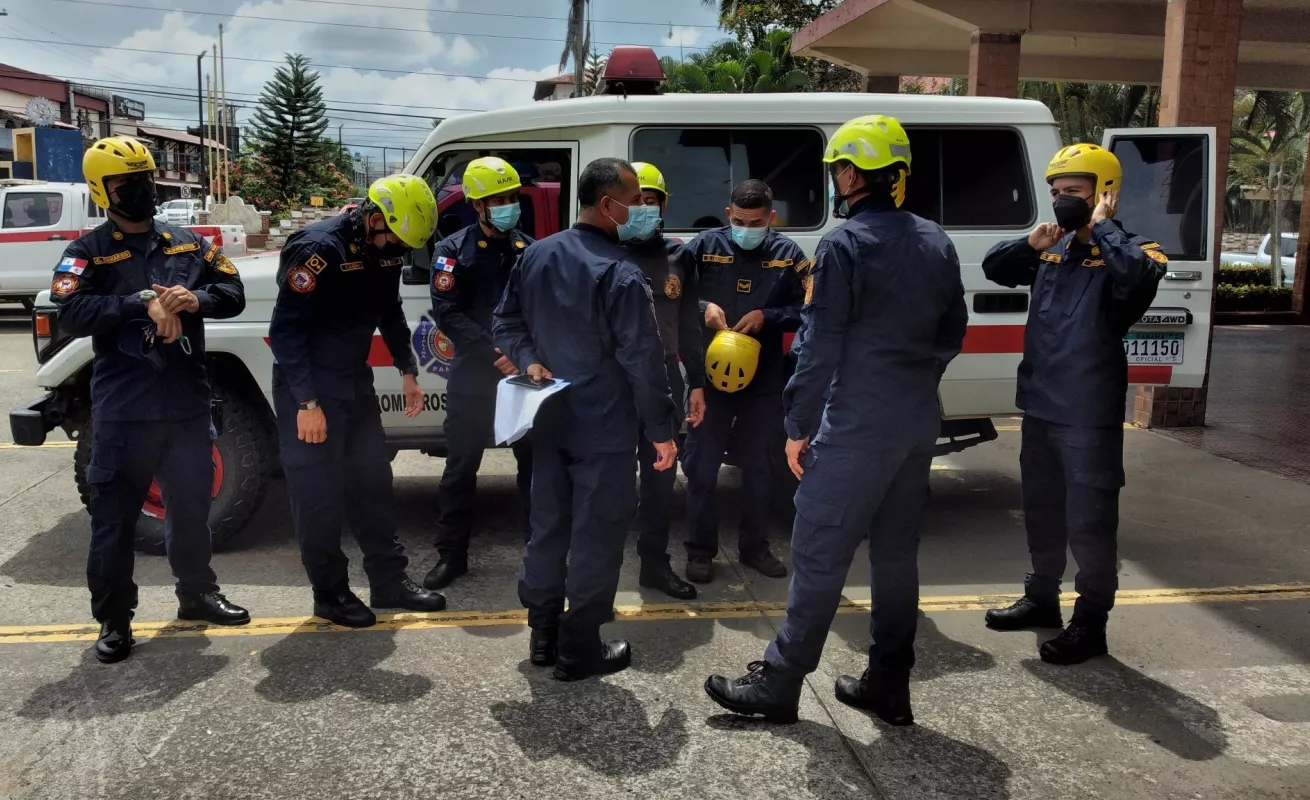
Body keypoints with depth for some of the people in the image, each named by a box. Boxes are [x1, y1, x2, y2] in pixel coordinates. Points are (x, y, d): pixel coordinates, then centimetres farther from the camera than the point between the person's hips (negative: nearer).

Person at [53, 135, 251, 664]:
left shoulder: (187, 243, 10)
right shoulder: (88, 252, -2)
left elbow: (233, 293, 5)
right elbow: (70, 314, -16)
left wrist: (194, 299, -16)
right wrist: (142, 302, -26)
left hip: (188, 402, 4)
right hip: (124, 409, -4)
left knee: (191, 506, 16)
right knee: (115, 517, 4)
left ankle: (198, 594, 33)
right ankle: (113, 620, 17)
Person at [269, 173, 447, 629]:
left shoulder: (383, 250, 1)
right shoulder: (319, 248, -22)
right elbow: (286, 330, -23)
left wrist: (408, 371, 13)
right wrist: (307, 402, -25)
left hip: (355, 382, 8)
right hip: (308, 388, -8)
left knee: (373, 480, 11)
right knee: (318, 492, 0)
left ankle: (389, 581, 22)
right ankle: (329, 593, 14)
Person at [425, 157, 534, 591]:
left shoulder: (530, 250, 7)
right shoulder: (453, 251, -1)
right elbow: (448, 313, -10)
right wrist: (494, 354, -20)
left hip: (524, 375, 2)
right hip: (473, 378, -2)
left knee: (535, 464, 9)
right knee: (460, 469, 6)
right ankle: (452, 555, 19)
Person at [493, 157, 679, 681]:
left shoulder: (536, 255, 5)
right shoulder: (620, 273, -20)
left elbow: (506, 323, 12)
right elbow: (643, 361, -19)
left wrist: (530, 361, 2)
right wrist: (661, 429, -12)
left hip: (549, 419, 8)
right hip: (602, 428, -7)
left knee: (548, 526, 16)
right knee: (596, 536, 4)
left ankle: (543, 634, 28)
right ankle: (579, 649, 14)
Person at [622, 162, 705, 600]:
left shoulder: (677, 256, 9)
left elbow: (688, 326, 13)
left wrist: (696, 383, 11)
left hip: (664, 378, 4)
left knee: (661, 474, 13)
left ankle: (655, 563, 27)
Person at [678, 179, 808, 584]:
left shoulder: (788, 253, 0)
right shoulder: (705, 246, -4)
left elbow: (807, 309, -1)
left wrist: (767, 317, -16)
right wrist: (703, 307, -21)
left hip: (764, 379, 2)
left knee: (758, 466, 14)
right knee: (701, 466, 5)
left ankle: (754, 547, 29)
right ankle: (700, 551, 18)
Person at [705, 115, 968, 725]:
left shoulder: (845, 244, -12)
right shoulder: (936, 243, 10)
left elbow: (820, 346, -14)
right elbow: (952, 333, 16)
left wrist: (798, 425, -9)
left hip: (857, 426, -7)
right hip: (918, 424, 8)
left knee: (819, 553, -1)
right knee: (896, 553, 13)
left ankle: (779, 681, 8)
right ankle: (888, 686, 21)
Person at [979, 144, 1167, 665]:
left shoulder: (1130, 250, -10)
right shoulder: (1053, 248, 10)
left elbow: (1137, 276, -32)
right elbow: (994, 268, 14)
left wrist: (1100, 227, -21)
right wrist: (1030, 243, -4)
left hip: (1088, 415, -7)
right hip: (1039, 405, 8)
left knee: (1089, 521, 0)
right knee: (1042, 511, 20)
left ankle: (1091, 624, 12)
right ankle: (1041, 598, 36)